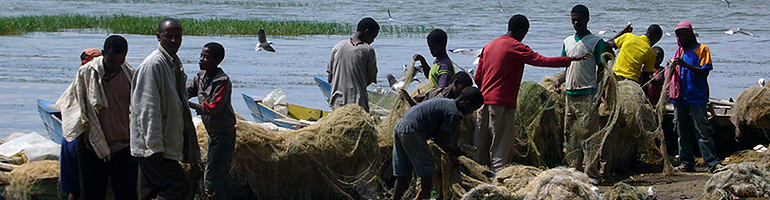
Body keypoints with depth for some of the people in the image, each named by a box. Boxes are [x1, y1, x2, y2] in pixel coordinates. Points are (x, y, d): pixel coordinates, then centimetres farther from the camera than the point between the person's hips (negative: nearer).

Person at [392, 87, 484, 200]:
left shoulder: (446, 103, 20)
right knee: (427, 171, 1)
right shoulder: (453, 113, -8)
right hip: (411, 131, -9)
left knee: (403, 175, 12)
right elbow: (438, 139, -5)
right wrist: (453, 151, 11)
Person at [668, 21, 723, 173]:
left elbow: (704, 72, -10)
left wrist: (685, 65, -19)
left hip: (697, 98, -6)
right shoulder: (679, 52, 18)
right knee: (682, 132, 6)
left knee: (702, 131, -10)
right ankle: (687, 163, 10)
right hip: (680, 98, 6)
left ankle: (713, 163, -10)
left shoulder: (701, 49, 2)